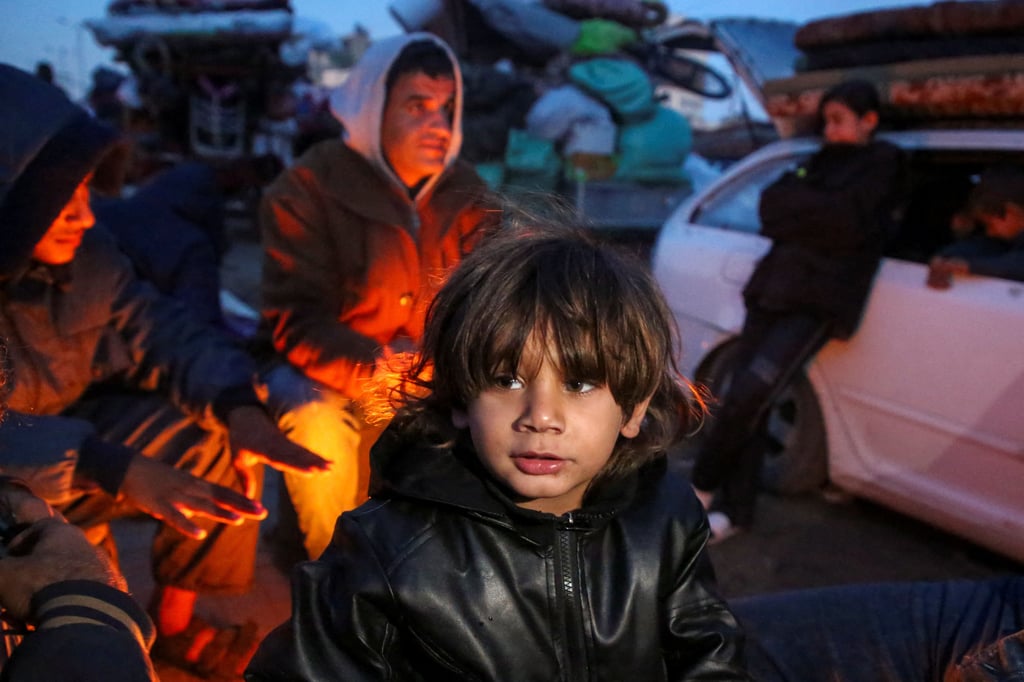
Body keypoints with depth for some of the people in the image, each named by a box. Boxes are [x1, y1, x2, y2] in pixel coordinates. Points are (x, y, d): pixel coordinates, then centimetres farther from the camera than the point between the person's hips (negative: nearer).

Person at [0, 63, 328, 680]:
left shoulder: (80, 248, -10)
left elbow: (154, 330, -7)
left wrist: (241, 409, -25)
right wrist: (118, 470, -43)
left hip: (77, 425, 6)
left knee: (222, 444, -5)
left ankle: (174, 623, 12)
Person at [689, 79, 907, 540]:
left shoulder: (882, 163, 5)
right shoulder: (825, 160, 24)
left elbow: (846, 221, -11)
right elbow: (771, 205, 10)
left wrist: (796, 202, 0)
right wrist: (815, 210, -5)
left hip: (819, 301, -6)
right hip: (773, 288, 6)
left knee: (751, 392, -19)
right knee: (744, 399, 1)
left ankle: (702, 486, -1)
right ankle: (736, 510, 11)